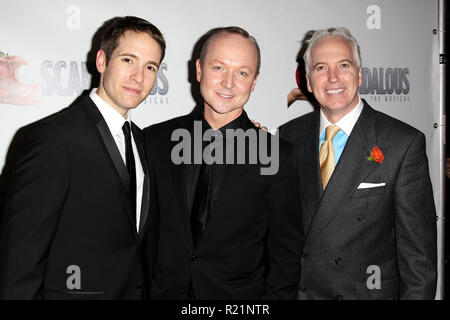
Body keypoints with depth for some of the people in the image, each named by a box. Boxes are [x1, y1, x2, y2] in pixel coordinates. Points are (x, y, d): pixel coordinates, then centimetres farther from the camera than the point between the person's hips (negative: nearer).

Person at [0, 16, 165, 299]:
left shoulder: (139, 138, 7)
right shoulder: (55, 136, -19)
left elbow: (135, 238, 11)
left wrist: (146, 290, 8)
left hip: (133, 291, 7)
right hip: (73, 290, -7)